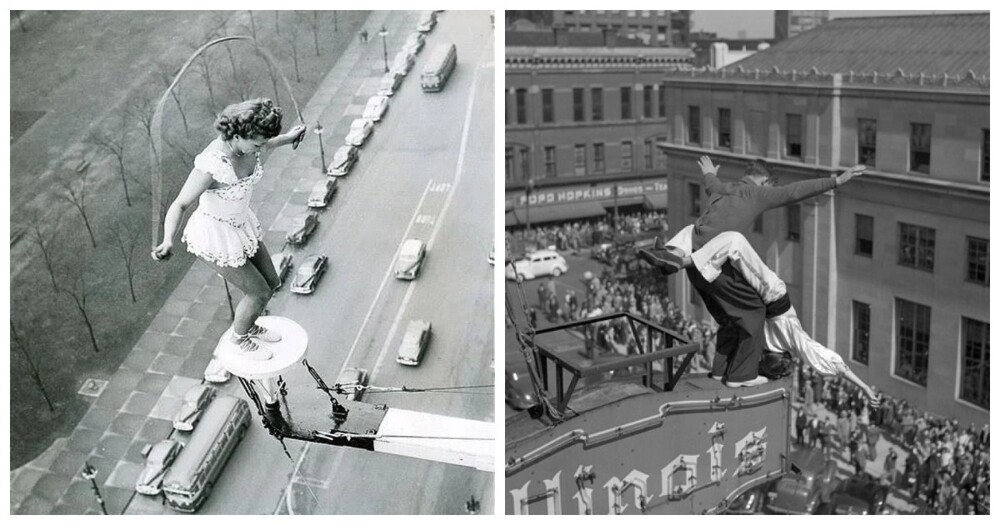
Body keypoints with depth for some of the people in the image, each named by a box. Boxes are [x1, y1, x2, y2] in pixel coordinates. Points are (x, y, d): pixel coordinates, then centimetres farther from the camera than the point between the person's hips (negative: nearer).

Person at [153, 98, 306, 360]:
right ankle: (240, 338, 38)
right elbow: (180, 205, -32)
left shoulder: (246, 138, -16)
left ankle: (249, 326, 48)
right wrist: (167, 242, -49)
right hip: (215, 236, -7)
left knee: (271, 281, 18)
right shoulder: (211, 166, -38)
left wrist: (288, 138, 27)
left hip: (240, 223, 7)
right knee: (258, 292, 7)